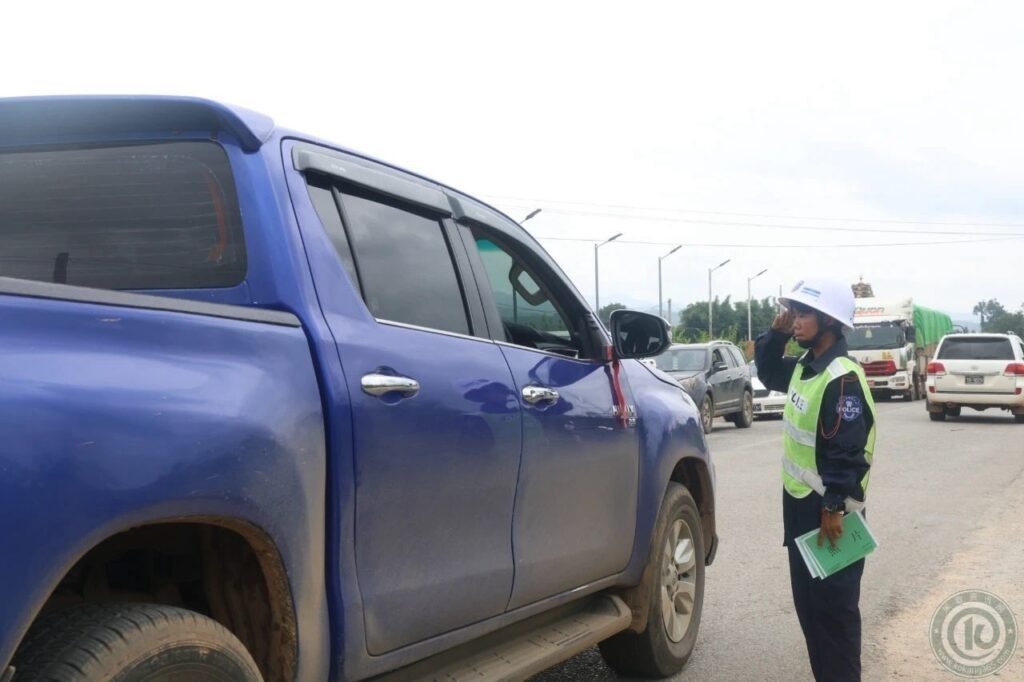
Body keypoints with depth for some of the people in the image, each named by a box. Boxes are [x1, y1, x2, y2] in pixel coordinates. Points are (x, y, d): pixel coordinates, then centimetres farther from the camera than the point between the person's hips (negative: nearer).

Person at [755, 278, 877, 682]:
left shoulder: (843, 378, -21)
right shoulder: (804, 366, 7)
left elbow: (848, 451, -24)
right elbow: (769, 374, 26)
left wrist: (833, 509, -22)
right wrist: (777, 332, 9)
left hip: (827, 510, -9)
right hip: (800, 503, 10)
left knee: (833, 607, 0)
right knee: (807, 603, 16)